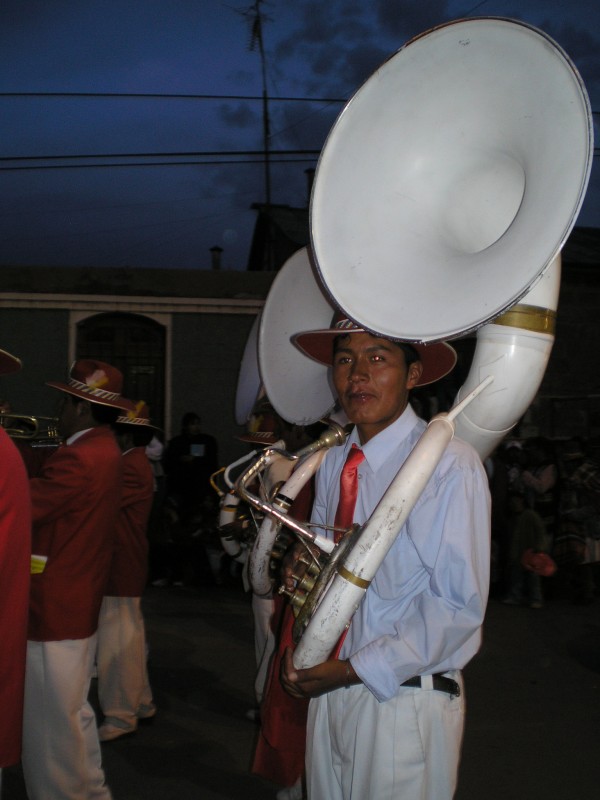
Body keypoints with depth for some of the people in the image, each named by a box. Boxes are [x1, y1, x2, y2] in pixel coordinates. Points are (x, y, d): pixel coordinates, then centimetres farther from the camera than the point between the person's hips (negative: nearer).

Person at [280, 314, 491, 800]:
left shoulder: (450, 464, -18)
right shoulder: (333, 462, 5)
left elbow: (458, 604, -19)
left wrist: (354, 670, -17)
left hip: (405, 700, -6)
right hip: (330, 690, 6)